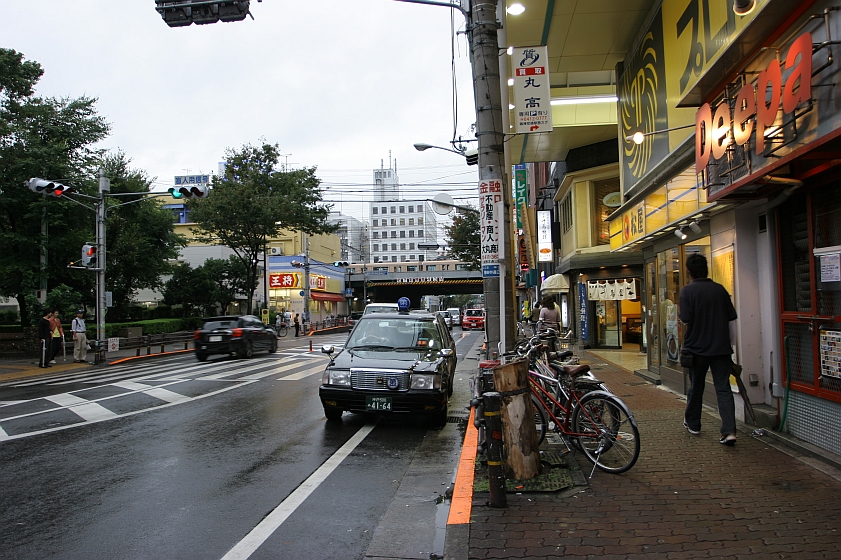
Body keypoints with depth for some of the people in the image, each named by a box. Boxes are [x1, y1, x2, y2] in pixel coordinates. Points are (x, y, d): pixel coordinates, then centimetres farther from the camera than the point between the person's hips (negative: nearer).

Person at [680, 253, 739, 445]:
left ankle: (692, 424, 30)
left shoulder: (687, 291, -11)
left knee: (696, 387, 14)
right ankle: (729, 431, -9)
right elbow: (731, 317, 4)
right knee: (723, 388, 1)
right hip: (721, 347, 2)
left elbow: (686, 319, -17)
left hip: (697, 346, -2)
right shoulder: (719, 289, 0)